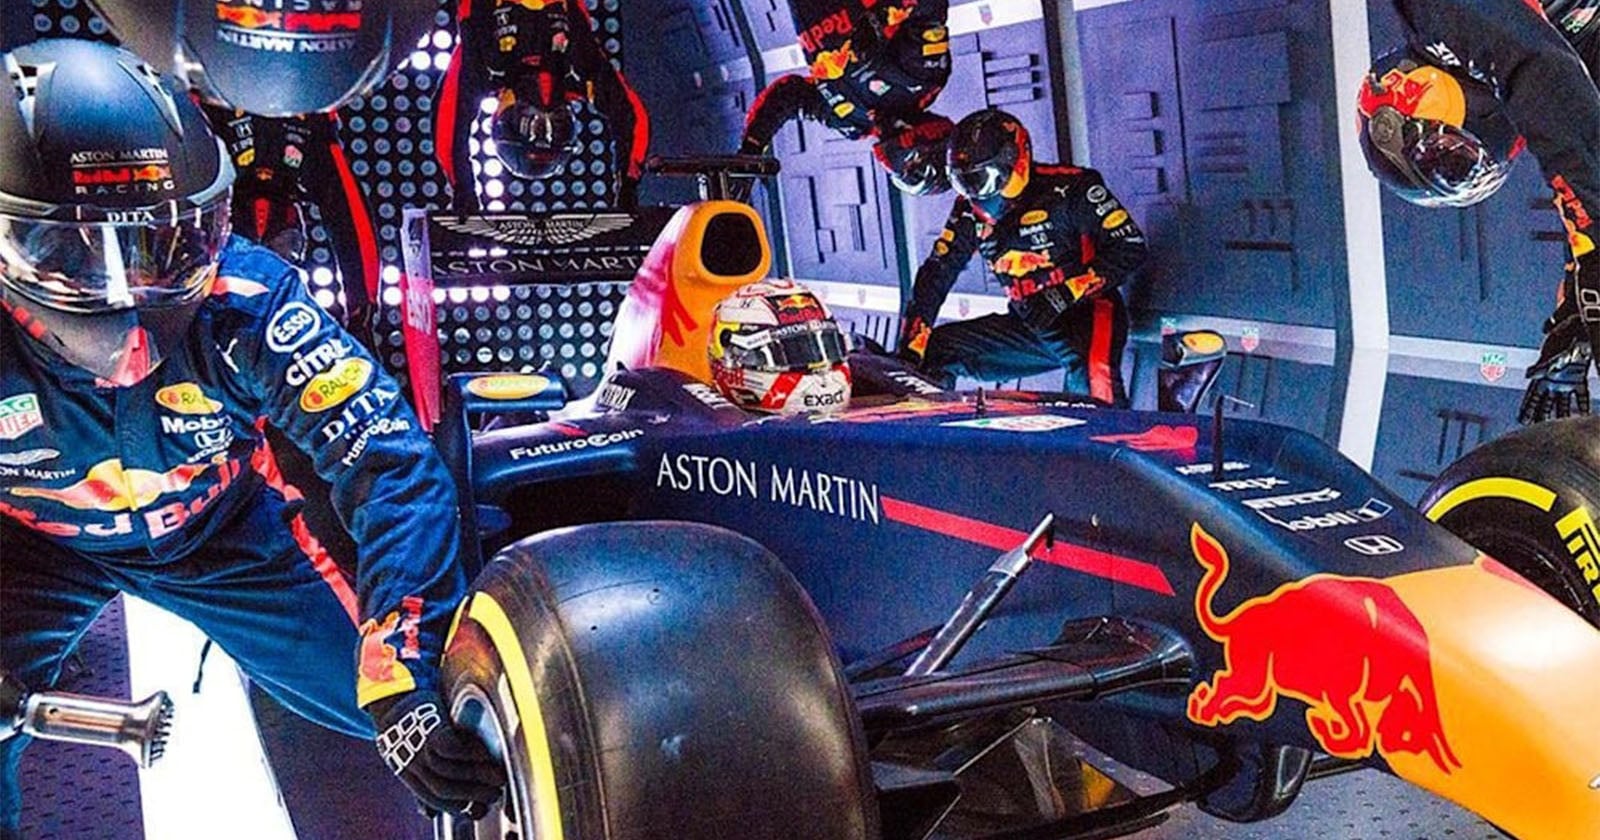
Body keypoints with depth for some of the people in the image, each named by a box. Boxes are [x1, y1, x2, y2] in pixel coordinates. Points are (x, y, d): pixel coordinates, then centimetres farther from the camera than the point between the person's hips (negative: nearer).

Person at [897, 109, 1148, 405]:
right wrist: (911, 347, -1)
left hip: (1085, 312, -6)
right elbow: (937, 273, 8)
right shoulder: (970, 211, 6)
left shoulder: (1066, 188, -12)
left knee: (1093, 376, -39)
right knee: (935, 351, -2)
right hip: (1029, 327, 7)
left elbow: (1131, 247, -15)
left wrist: (1065, 293, -21)